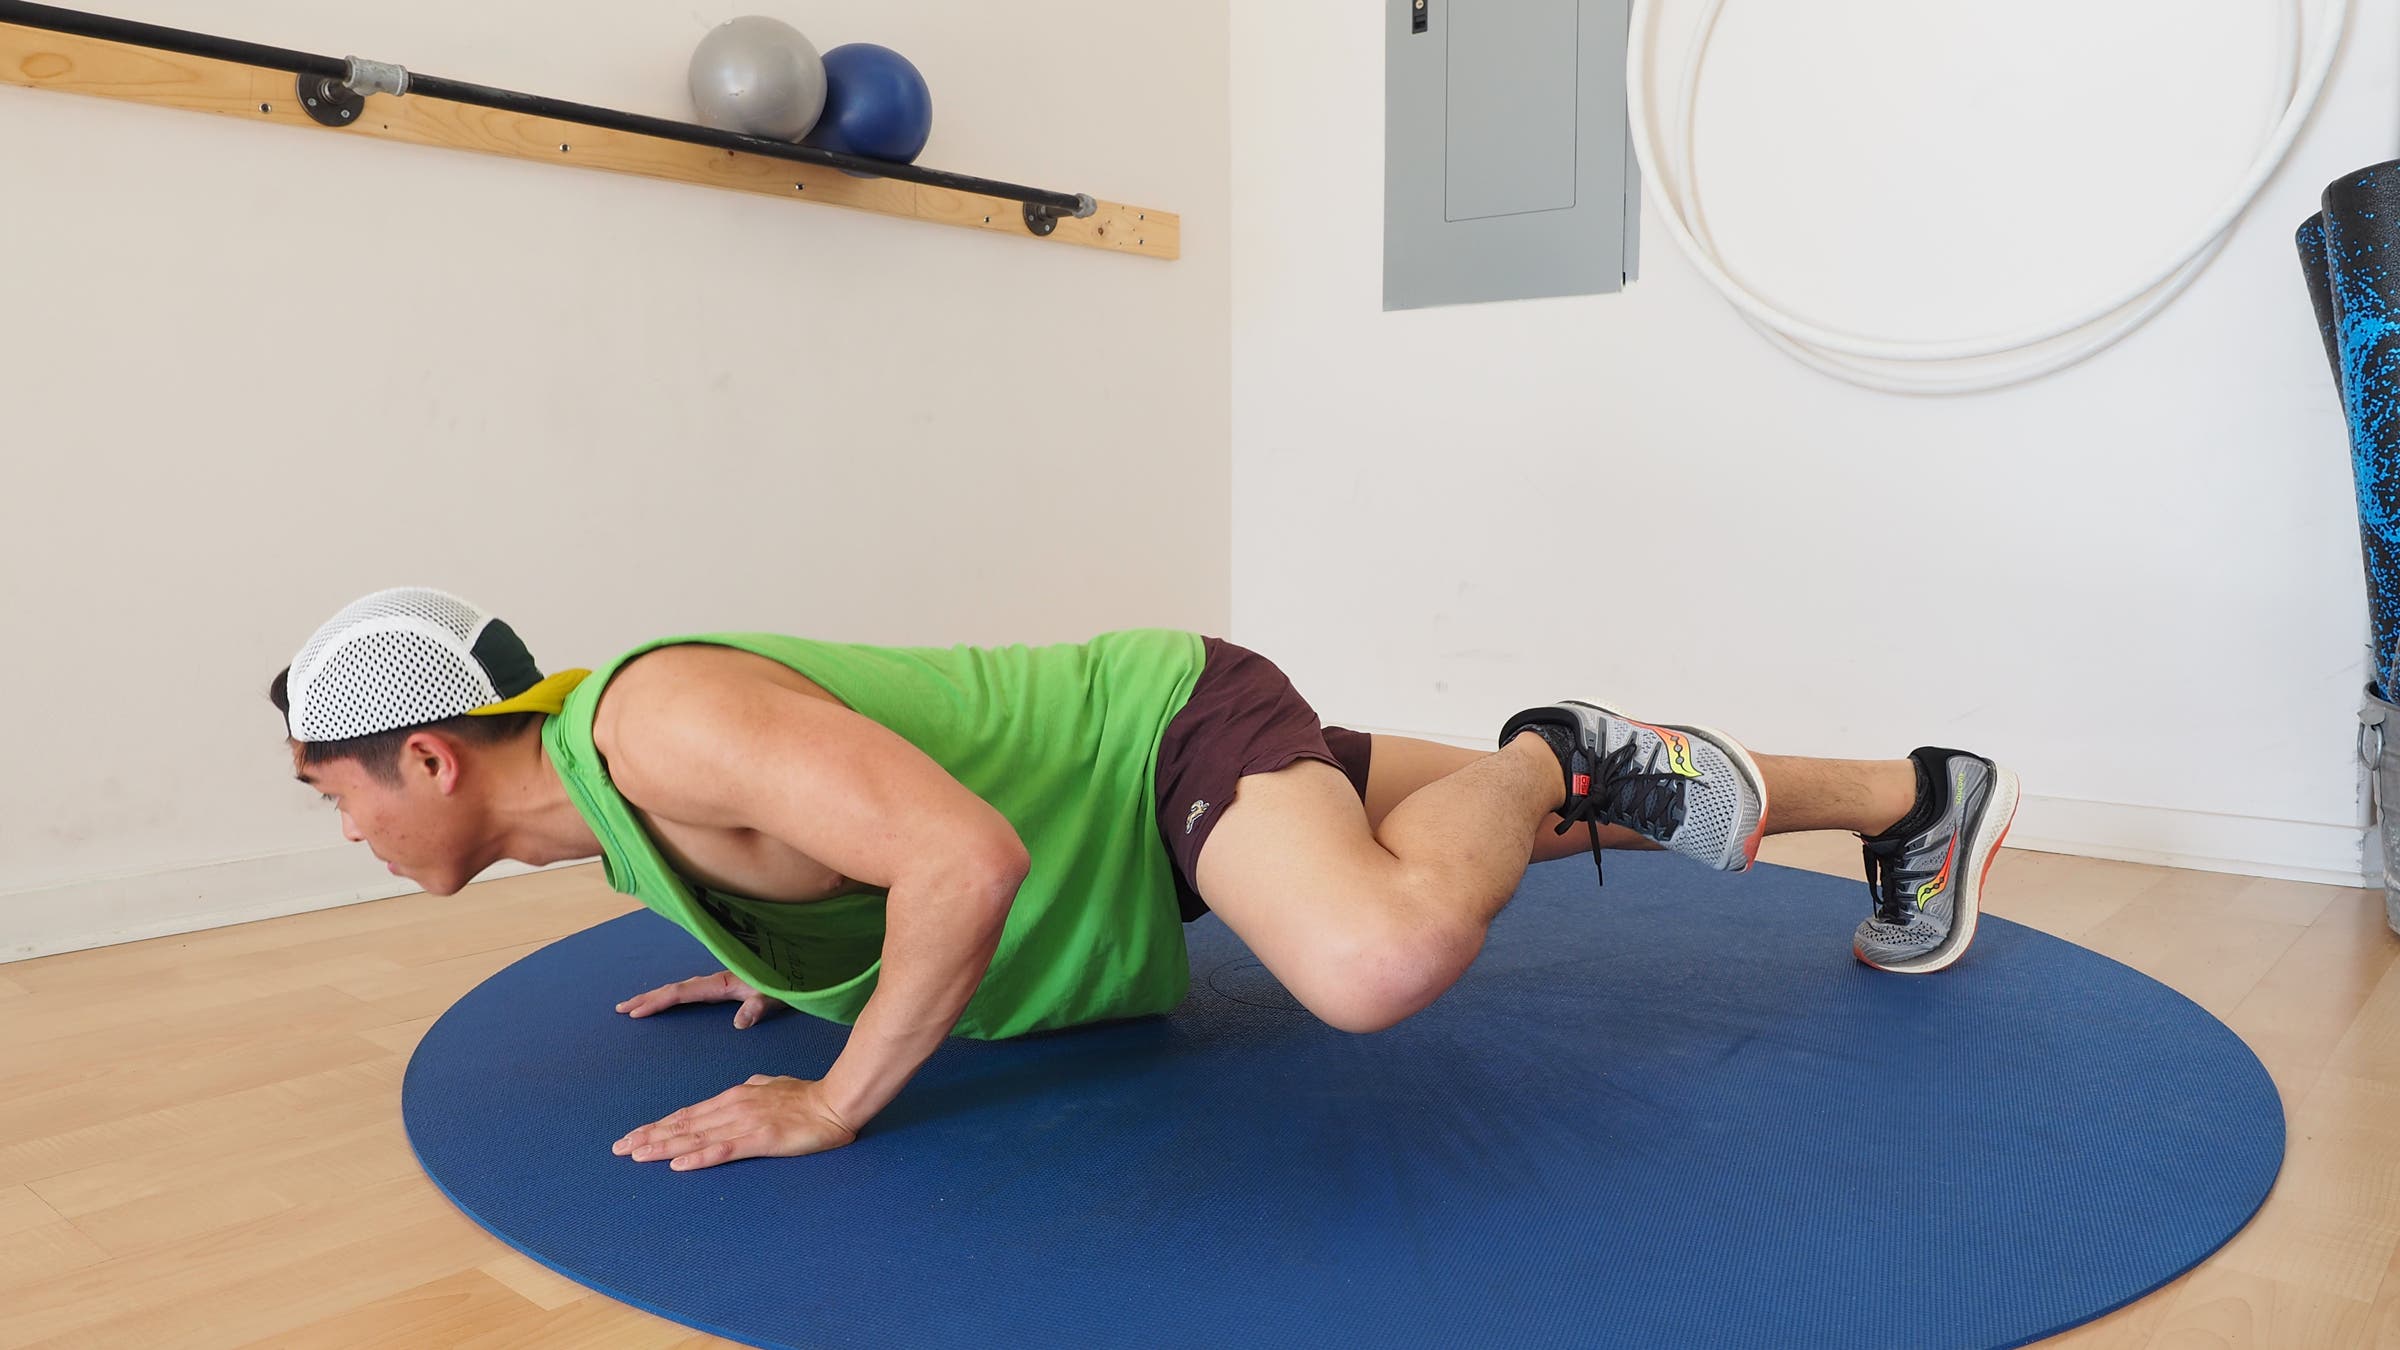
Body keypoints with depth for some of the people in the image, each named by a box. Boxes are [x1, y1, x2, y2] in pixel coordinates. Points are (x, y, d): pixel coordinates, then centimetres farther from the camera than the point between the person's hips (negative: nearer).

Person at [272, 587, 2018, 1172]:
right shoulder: (615, 792, 5)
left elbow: (970, 856, -38)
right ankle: (1919, 791, 34)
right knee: (1502, 820, 17)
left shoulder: (659, 718, -26)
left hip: (1185, 730, -9)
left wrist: (837, 1100, -28)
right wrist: (791, 967, 10)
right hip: (1147, 803, 9)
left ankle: (1563, 757, -4)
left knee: (1385, 963, -39)